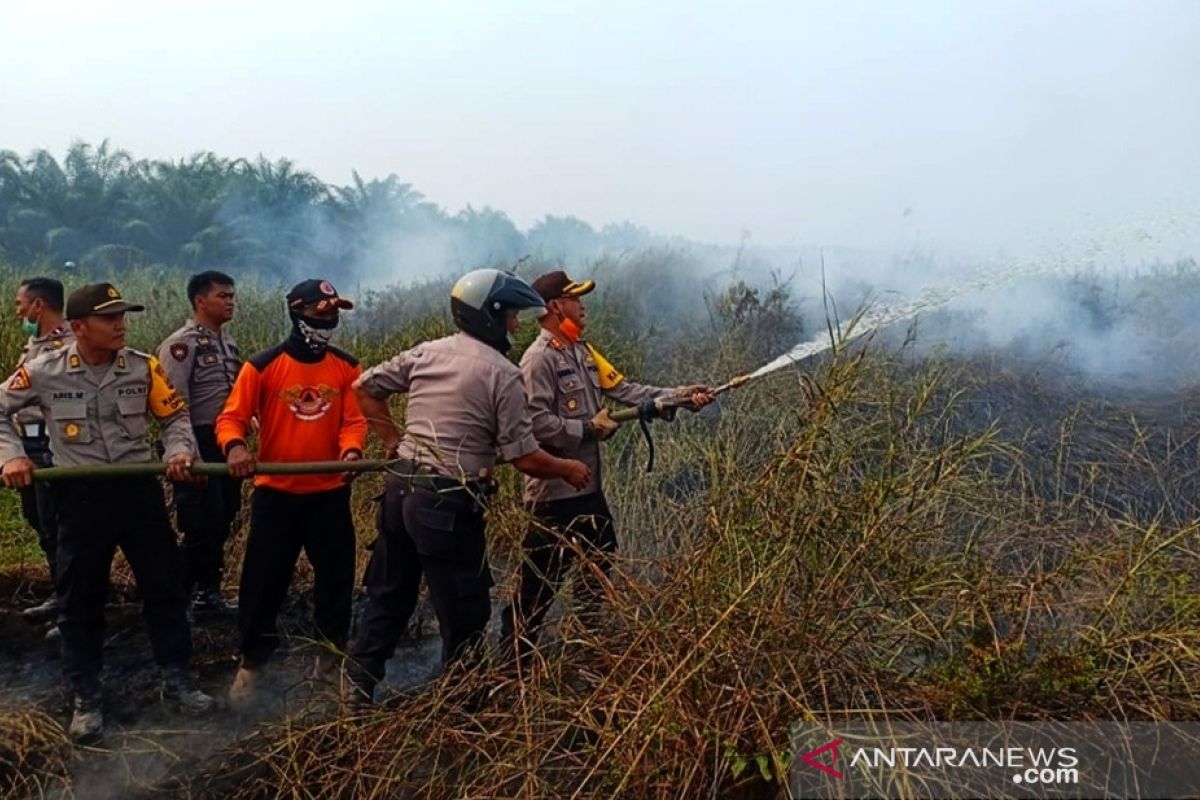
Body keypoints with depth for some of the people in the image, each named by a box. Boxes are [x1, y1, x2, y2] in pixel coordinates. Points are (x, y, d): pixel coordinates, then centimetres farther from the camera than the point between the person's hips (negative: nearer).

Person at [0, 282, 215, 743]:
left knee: (164, 586, 9)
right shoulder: (43, 372, -8)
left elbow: (176, 415, 5)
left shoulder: (143, 367, -5)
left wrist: (180, 451, -13)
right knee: (80, 599, 8)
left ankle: (177, 680, 26)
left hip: (139, 490, 2)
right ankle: (86, 699, 25)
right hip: (81, 497, -1)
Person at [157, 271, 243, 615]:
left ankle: (207, 592, 25)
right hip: (200, 444, -8)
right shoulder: (181, 344, -11)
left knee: (223, 521, 12)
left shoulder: (229, 342, 13)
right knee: (203, 525, -7)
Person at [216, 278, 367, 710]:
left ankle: (332, 651, 34)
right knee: (264, 579, 6)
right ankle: (252, 662, 23)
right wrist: (235, 446, -30)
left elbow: (354, 419, -3)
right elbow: (231, 417, -8)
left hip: (330, 492, 3)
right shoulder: (262, 366, -7)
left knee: (336, 574, 13)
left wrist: (351, 449, -24)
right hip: (276, 492, -2)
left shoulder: (347, 367, 2)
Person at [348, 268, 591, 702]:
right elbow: (523, 458, -10)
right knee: (464, 617, 8)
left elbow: (365, 387, 12)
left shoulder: (426, 352, 7)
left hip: (400, 489, 7)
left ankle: (357, 690, 28)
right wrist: (567, 469, 7)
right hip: (449, 505, -7)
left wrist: (394, 443, 16)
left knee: (388, 597, 20)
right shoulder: (502, 373, -11)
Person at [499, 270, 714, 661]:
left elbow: (623, 388, 7)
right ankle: (514, 651, 14)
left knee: (601, 554, 23)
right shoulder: (539, 359, -18)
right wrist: (589, 428, -19)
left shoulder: (583, 351, 11)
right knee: (542, 574, -1)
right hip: (555, 486, -10)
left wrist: (679, 396, 0)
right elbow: (536, 423, -26)